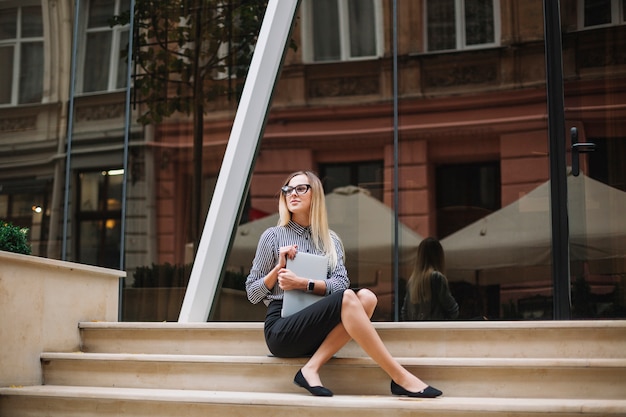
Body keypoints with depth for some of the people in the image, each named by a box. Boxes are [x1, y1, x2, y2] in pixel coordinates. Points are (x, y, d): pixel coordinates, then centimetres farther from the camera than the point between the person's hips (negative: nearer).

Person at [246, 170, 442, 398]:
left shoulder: (330, 240, 15)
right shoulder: (273, 236, 6)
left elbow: (341, 283, -1)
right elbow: (252, 294, 6)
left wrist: (304, 283, -15)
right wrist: (279, 266, -9)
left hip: (316, 326, 4)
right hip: (281, 330, -4)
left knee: (366, 297, -24)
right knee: (346, 298, -29)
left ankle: (311, 368, -32)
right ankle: (400, 378, -30)